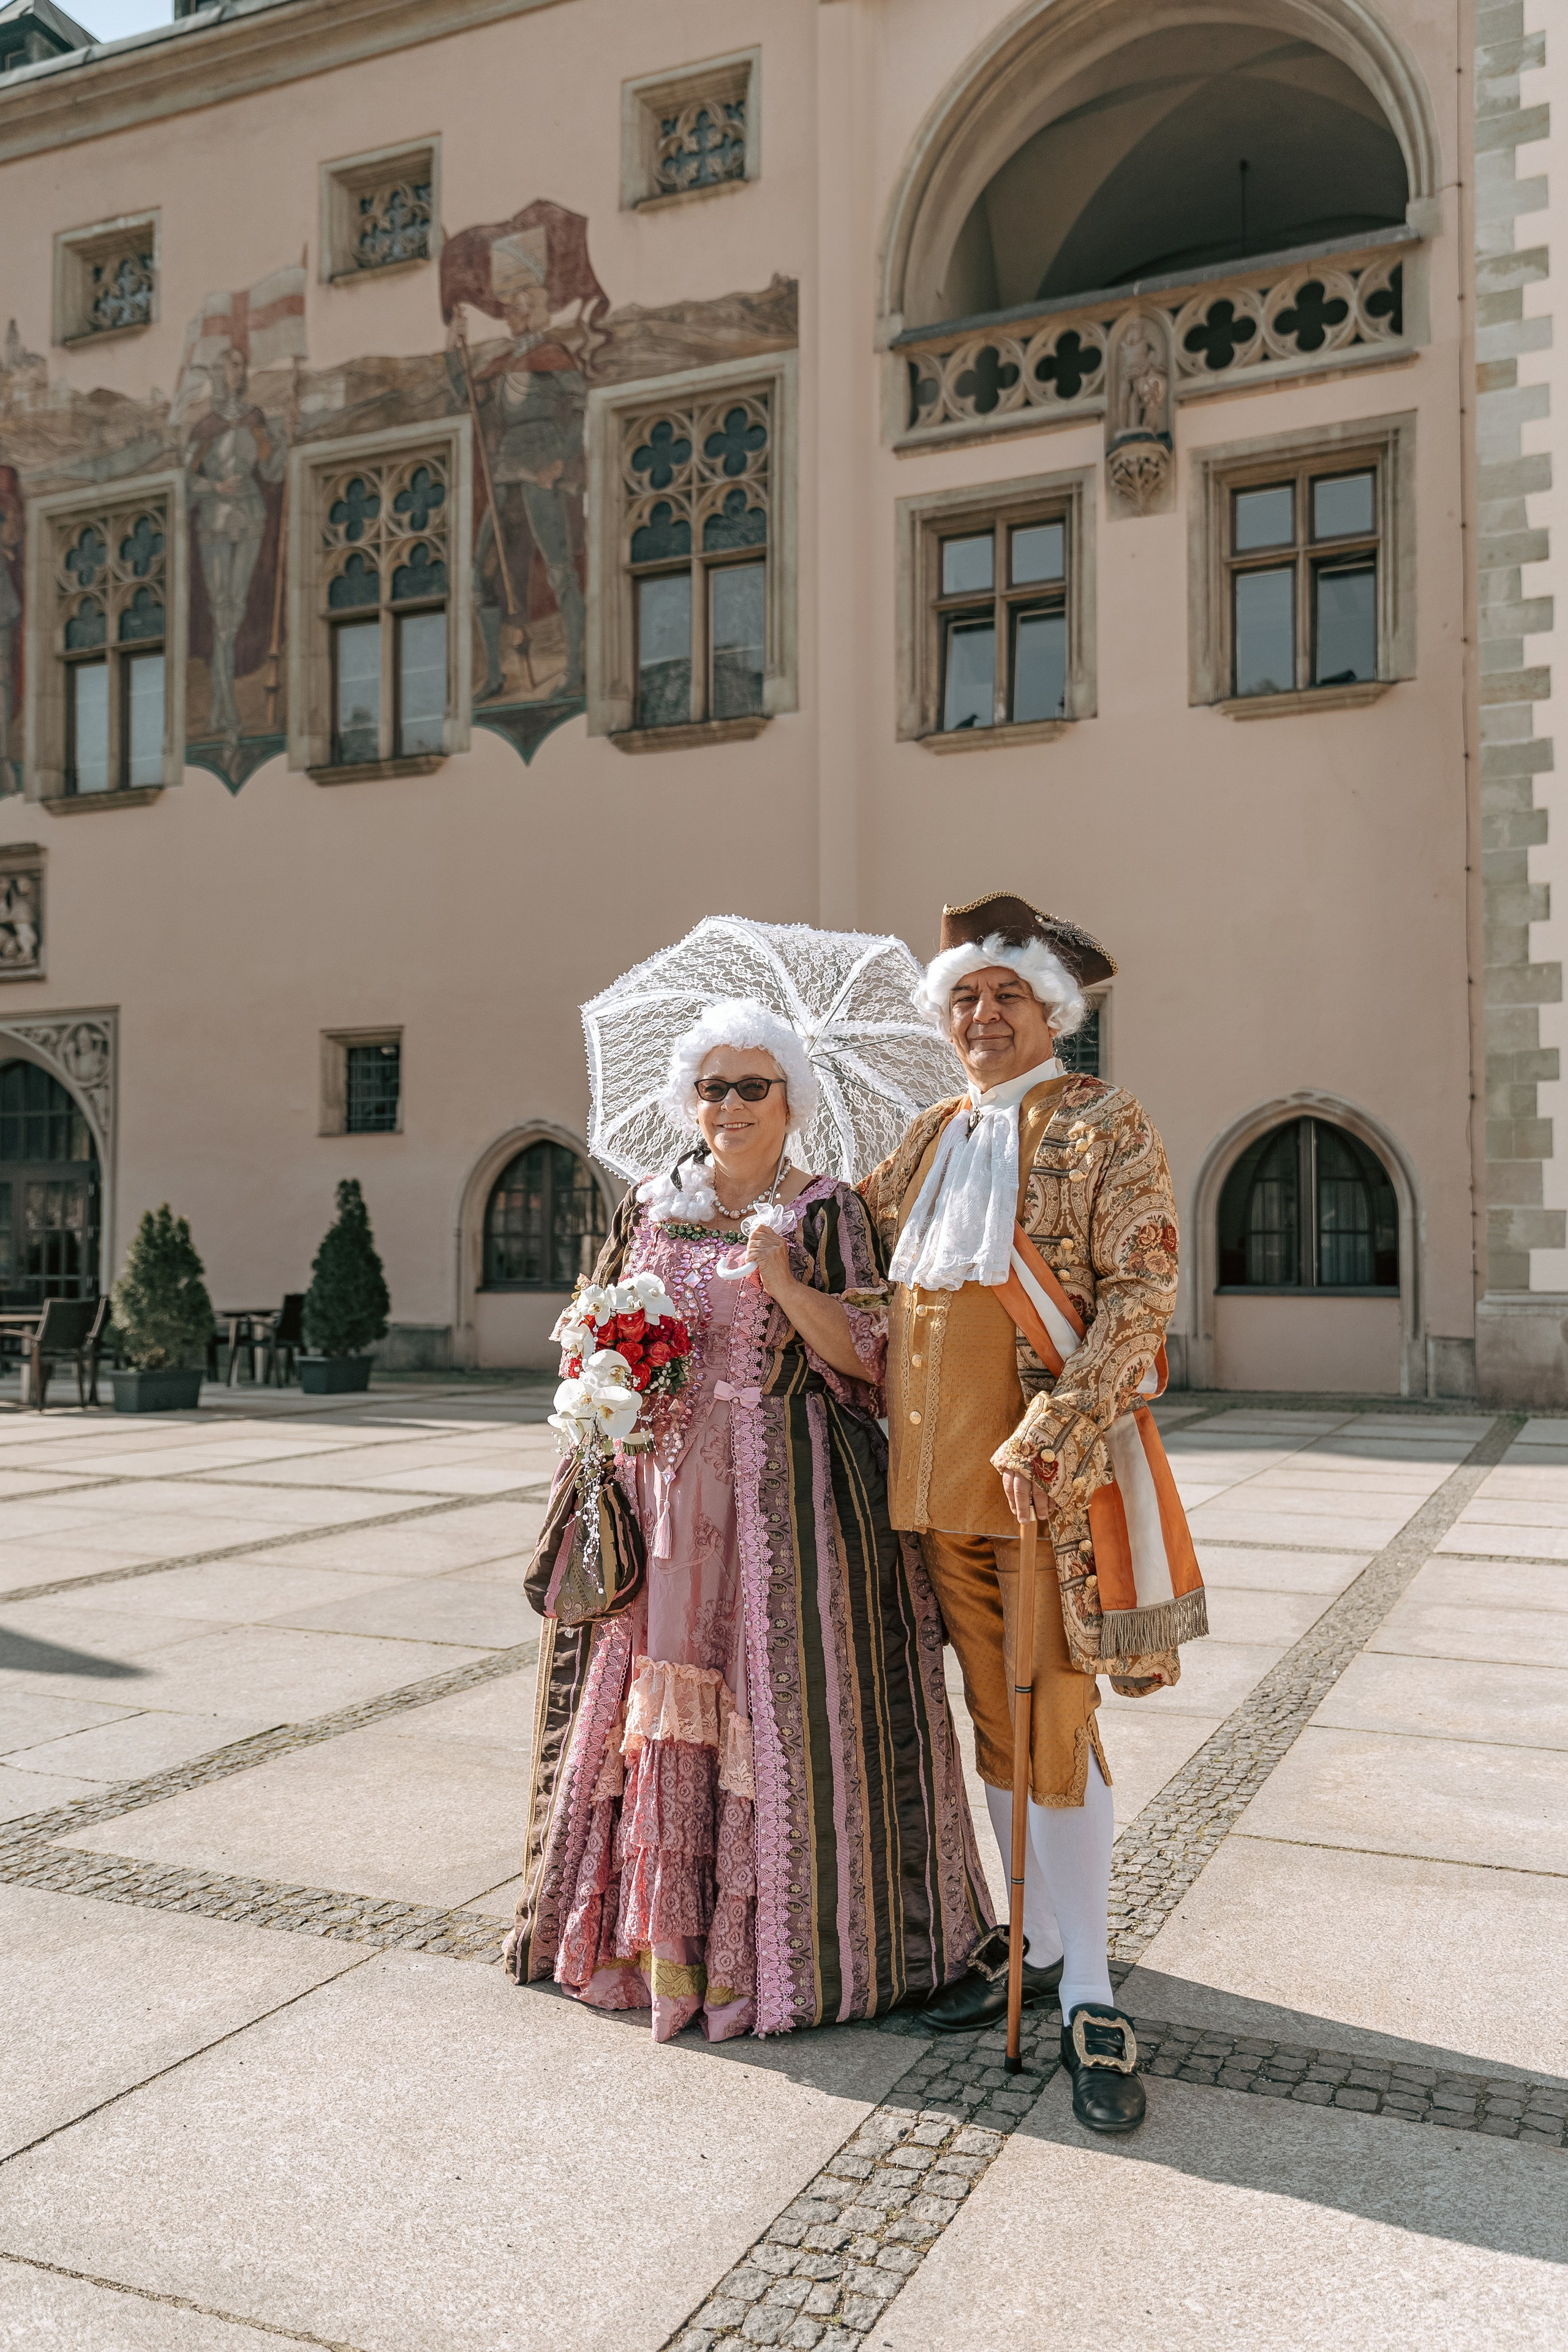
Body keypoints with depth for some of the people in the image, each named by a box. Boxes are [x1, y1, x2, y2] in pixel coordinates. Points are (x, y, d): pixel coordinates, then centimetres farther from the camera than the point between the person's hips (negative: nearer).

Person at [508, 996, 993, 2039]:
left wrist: (784, 1279, -19)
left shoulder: (826, 1211, 0)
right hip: (660, 1478, 4)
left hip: (785, 1485, -4)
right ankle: (660, 1923, 21)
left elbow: (865, 1358, -7)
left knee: (779, 1693, -3)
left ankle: (778, 1935, 12)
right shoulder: (650, 1209, 12)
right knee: (658, 1680, 5)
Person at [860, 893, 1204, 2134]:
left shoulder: (1103, 1124, -3)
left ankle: (1088, 1999, 10)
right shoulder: (932, 1137, 15)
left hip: (1050, 1466, -6)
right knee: (994, 1719, 14)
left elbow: (1143, 1290, -12)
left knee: (1052, 1723, -4)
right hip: (941, 1470, 6)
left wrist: (1052, 1430, -22)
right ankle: (1037, 1946, 29)